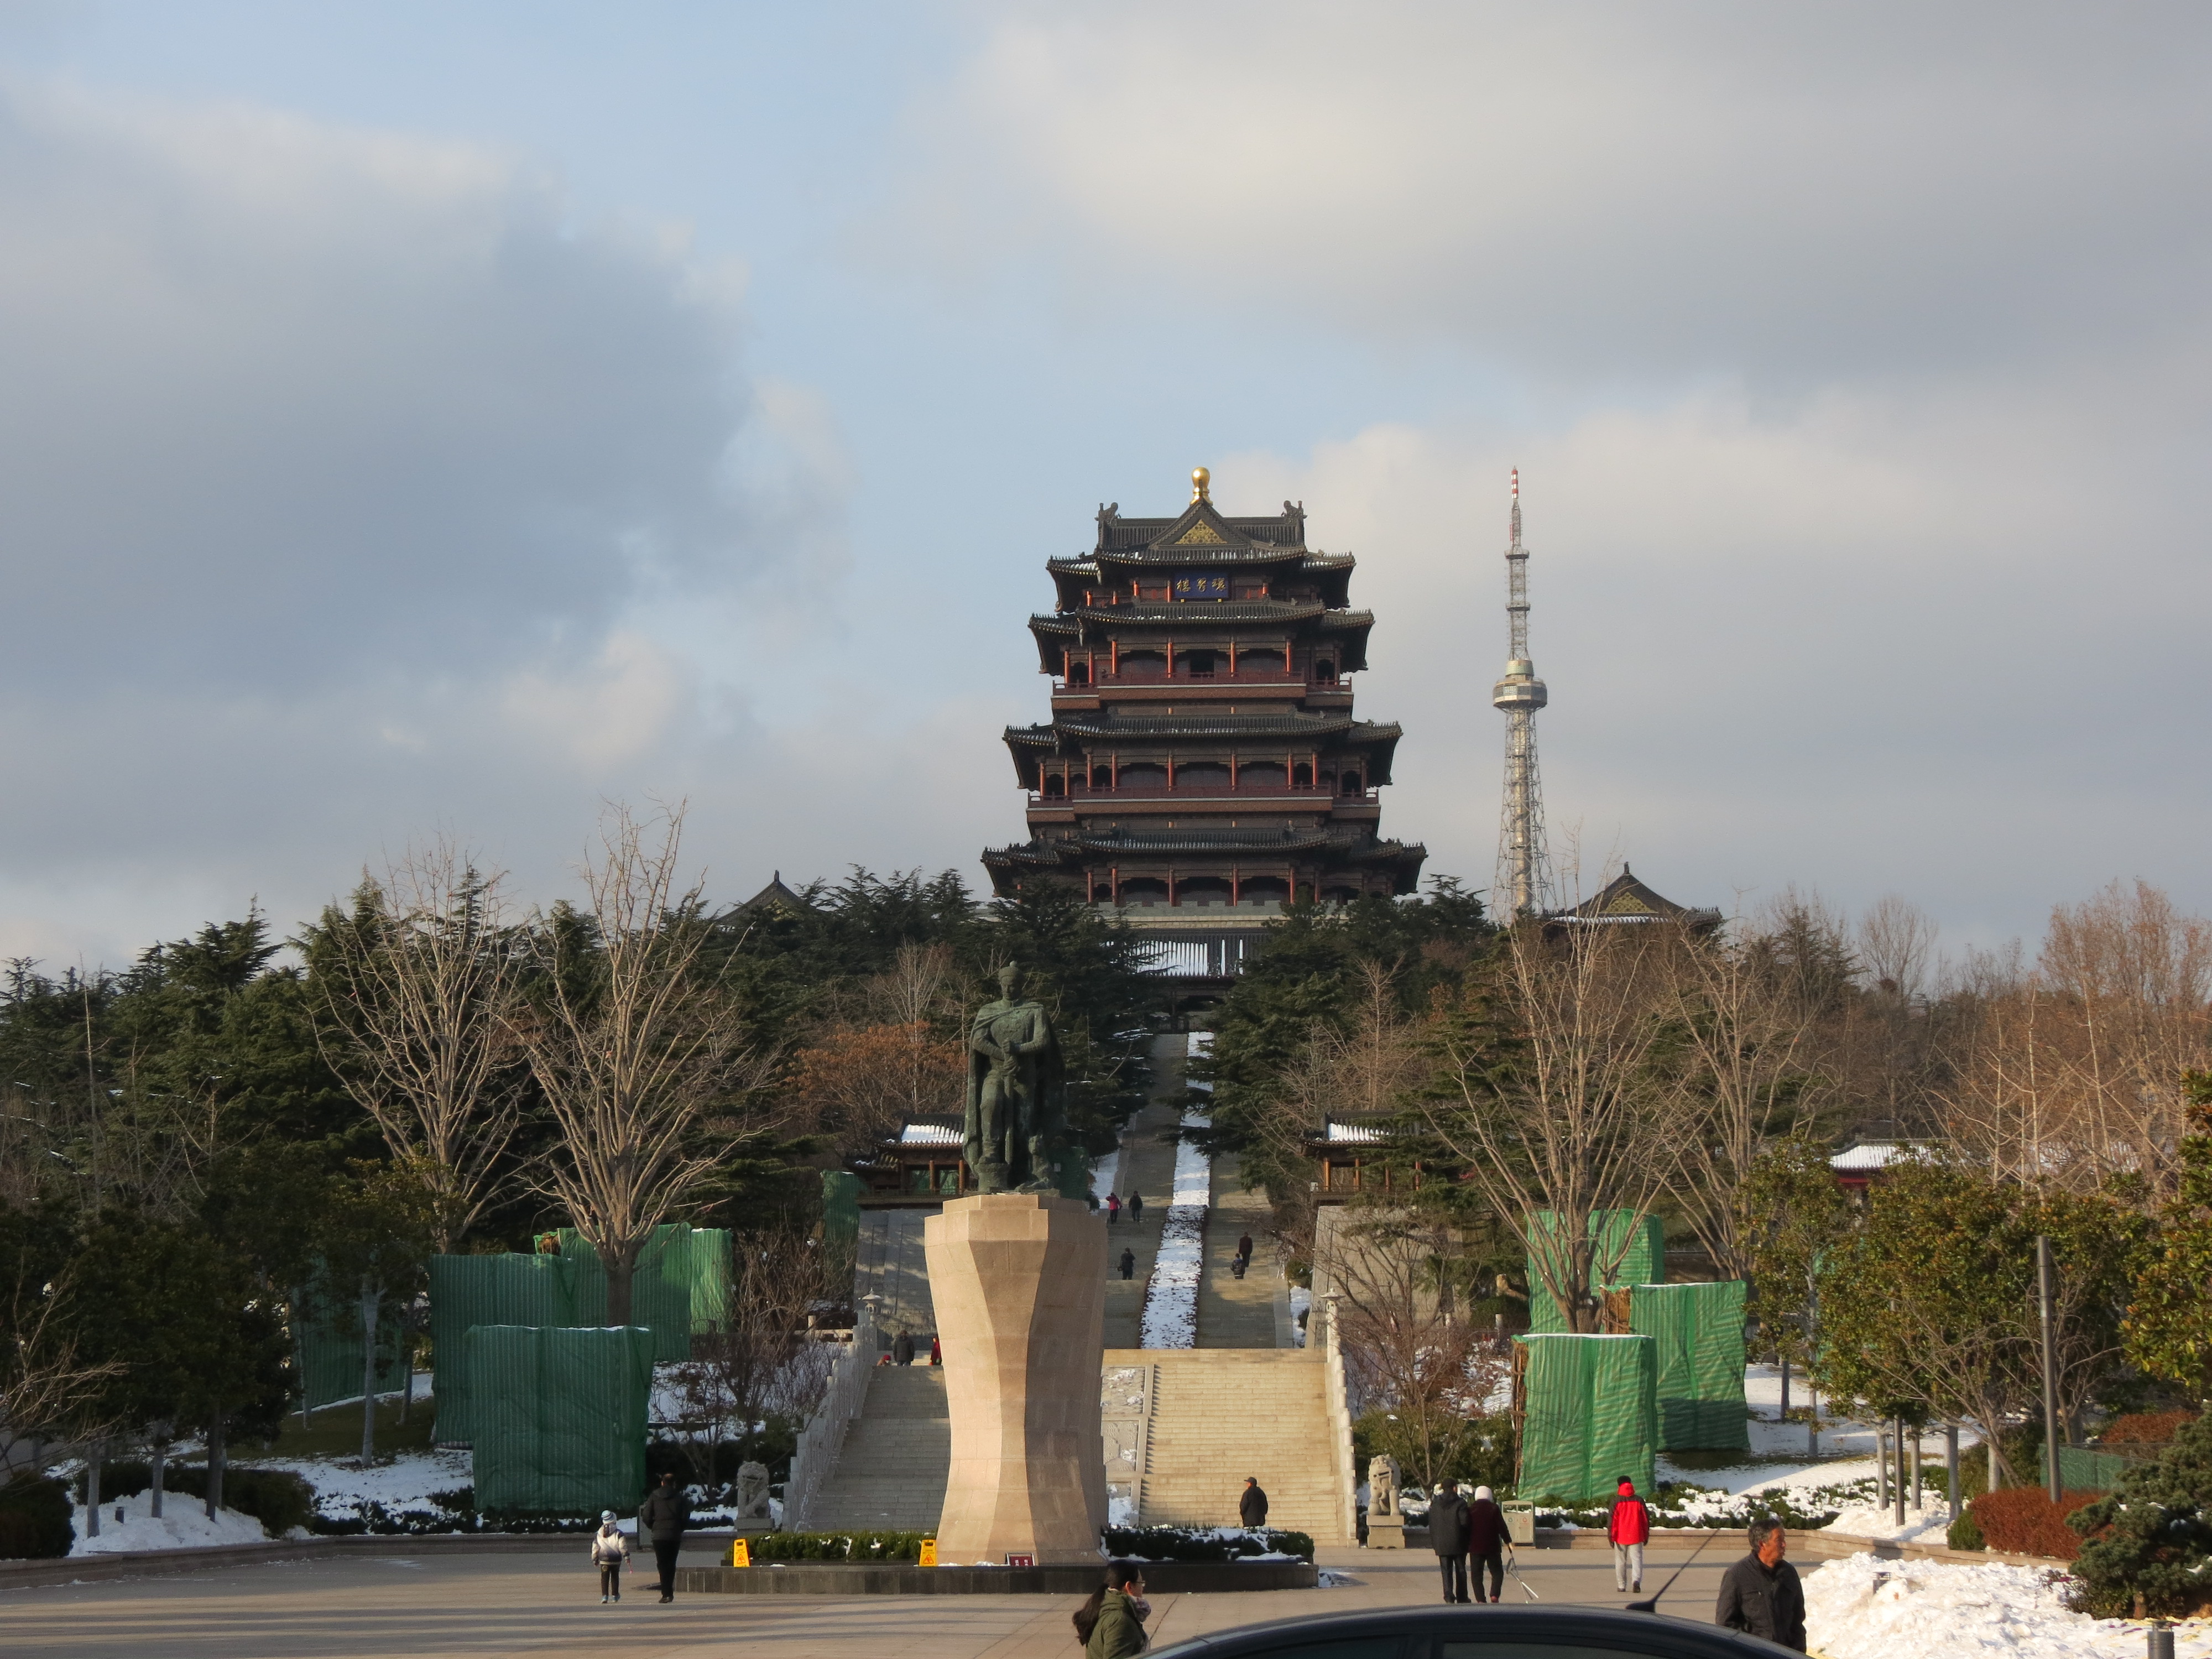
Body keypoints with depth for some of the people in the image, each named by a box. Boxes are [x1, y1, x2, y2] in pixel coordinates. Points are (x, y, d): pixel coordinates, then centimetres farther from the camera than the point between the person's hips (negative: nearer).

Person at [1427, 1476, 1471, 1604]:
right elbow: (1464, 1523, -13)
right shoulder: (1460, 1503, -9)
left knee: (1446, 1571, 3)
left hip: (1442, 1544, 2)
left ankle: (1449, 1594, -15)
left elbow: (1432, 1525, 8)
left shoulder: (1435, 1504, 5)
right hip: (1458, 1543, -2)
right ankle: (1462, 1597, 14)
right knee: (1460, 1570, 10)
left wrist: (1434, 1543, 13)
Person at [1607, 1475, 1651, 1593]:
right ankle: (1636, 1580, -23)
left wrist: (1610, 1536, -3)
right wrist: (1646, 1535, 16)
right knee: (1637, 1559, 0)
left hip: (1621, 1537, -1)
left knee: (1621, 1561, 10)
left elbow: (1612, 1518, -7)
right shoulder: (1639, 1501, 2)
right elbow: (1646, 1518, 7)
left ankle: (1621, 1585, 12)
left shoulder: (1616, 1501, -4)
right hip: (1636, 1536, 1)